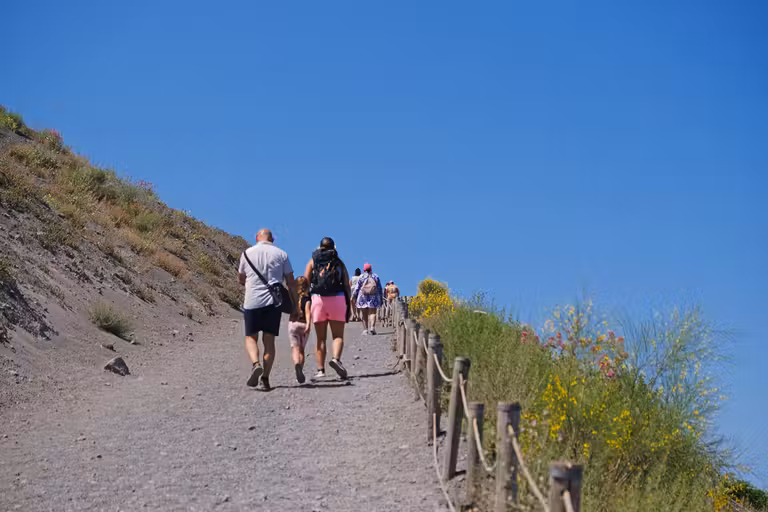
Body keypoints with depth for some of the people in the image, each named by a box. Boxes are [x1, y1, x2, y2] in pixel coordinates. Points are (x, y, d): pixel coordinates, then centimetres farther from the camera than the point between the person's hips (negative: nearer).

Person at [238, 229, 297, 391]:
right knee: (269, 340, 6)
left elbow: (241, 279, 17)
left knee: (251, 337, 11)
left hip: (252, 302, 0)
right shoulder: (281, 254, 6)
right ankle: (264, 379, 0)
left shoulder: (247, 253, 6)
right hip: (273, 301, 1)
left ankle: (256, 364, -16)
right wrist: (295, 303, 12)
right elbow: (291, 282, 5)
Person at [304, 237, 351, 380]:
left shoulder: (312, 262, 14)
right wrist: (348, 305, 10)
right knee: (338, 335, 2)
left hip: (317, 299, 1)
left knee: (321, 338, 6)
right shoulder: (339, 262, 14)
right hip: (337, 299, -1)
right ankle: (336, 358, -24)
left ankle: (320, 369, 0)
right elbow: (347, 285, 7)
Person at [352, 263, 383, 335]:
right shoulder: (375, 277, 8)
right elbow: (379, 288, 10)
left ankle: (365, 330, 3)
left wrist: (353, 296, 8)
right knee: (372, 313, -2)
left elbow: (357, 288, 0)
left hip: (363, 297, -1)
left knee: (364, 315, 4)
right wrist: (381, 298, 15)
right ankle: (372, 327, -21)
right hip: (373, 297, 1)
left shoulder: (361, 277, 1)